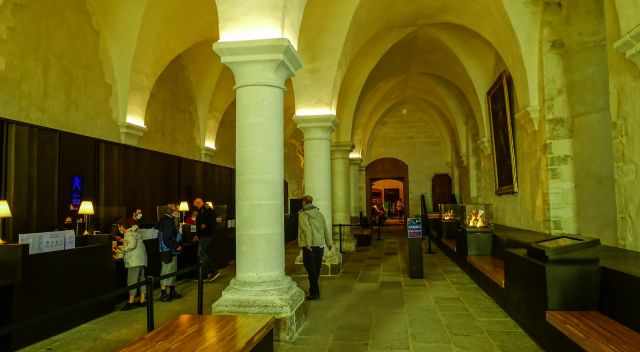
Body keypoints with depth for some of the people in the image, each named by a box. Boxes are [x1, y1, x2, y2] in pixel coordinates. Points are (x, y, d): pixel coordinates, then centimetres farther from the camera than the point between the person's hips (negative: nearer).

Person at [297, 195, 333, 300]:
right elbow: (326, 229, 6)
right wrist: (329, 242, 10)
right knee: (316, 269, 15)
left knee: (311, 270, -1)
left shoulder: (303, 215, -7)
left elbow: (307, 229, -21)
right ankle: (313, 290, 26)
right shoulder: (319, 214, 9)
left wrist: (308, 244, -27)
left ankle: (315, 293, -3)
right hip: (320, 245, 6)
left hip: (309, 246, -6)